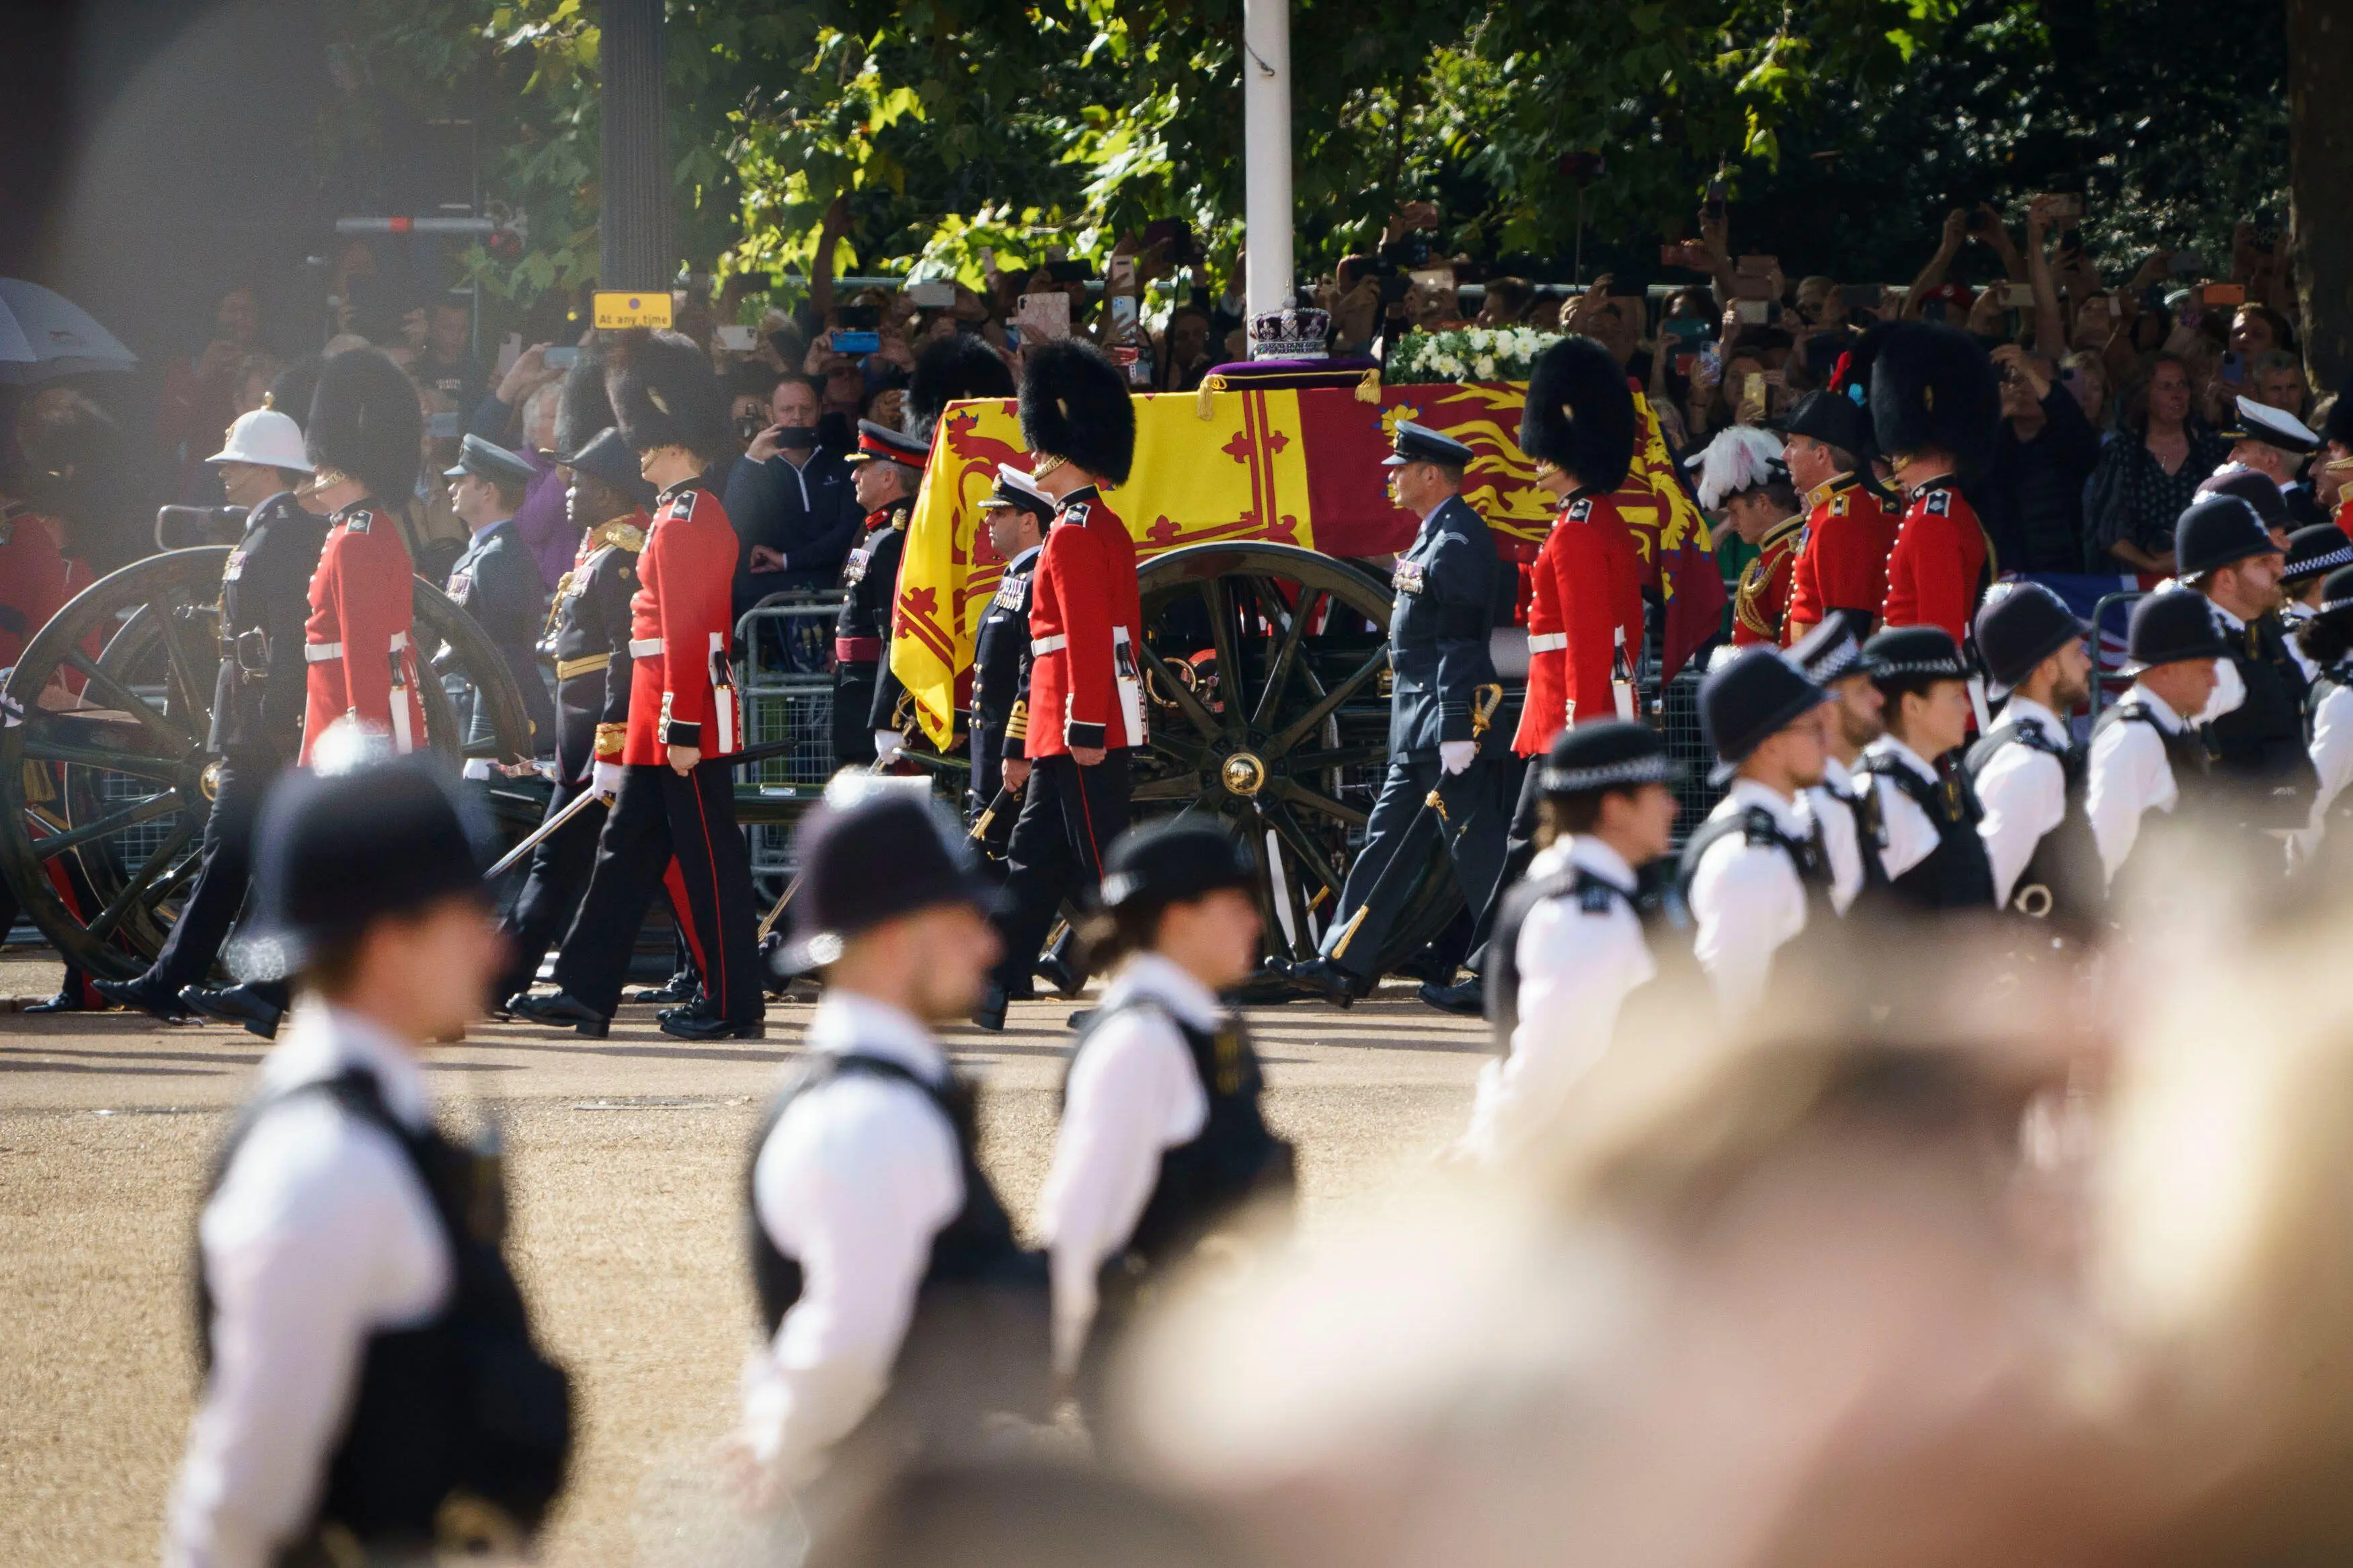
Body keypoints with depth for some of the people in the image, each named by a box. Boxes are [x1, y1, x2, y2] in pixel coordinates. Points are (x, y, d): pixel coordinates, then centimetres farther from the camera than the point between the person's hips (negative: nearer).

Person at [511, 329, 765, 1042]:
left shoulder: (687, 521, -16)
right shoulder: (693, 514, 16)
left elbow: (688, 630, -21)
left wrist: (684, 729, -23)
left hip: (683, 721, -11)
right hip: (662, 723, 11)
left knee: (709, 858, -4)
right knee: (626, 852, 11)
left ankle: (735, 1005, 1)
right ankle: (585, 991, 14)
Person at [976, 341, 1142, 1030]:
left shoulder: (1074, 534, -14)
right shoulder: (1109, 529, 16)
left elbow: (1086, 636, -21)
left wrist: (1086, 728, -23)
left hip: (1081, 727, -10)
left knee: (1102, 860, -5)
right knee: (1036, 855, 11)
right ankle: (987, 989, 15)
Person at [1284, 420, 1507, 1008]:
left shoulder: (1459, 541, -15)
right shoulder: (1437, 536, 16)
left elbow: (1460, 643, -20)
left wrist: (1457, 732, -24)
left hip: (1447, 716, -10)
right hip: (1418, 727, 10)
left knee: (1476, 848, -6)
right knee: (1387, 839, 10)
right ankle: (1346, 964, 12)